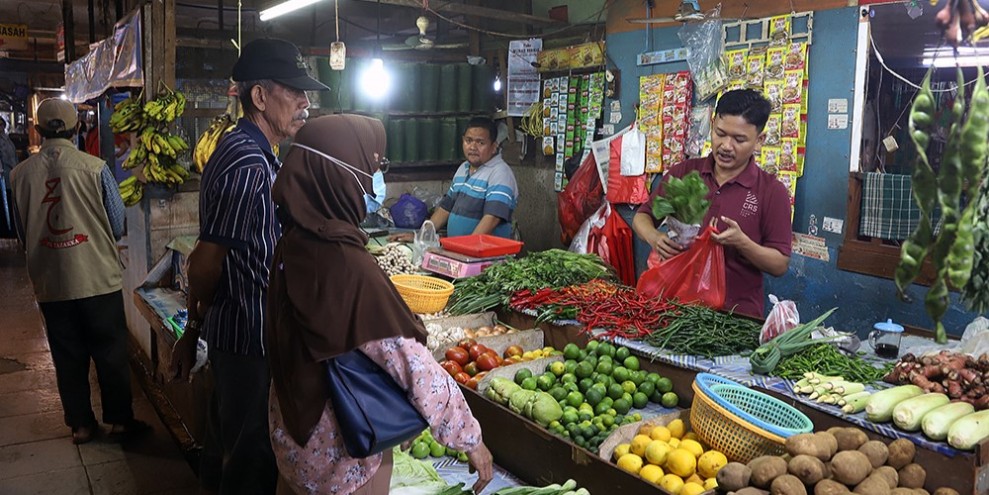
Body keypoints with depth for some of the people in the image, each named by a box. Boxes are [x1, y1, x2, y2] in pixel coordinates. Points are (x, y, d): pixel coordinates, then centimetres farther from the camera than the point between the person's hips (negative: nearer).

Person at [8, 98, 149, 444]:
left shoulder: (21, 174, -3)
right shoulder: (94, 168, -11)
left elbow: (22, 234, 7)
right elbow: (118, 226, -4)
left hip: (50, 283, 2)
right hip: (99, 279, -2)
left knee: (68, 357, 13)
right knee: (111, 353, 10)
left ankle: (81, 424, 23)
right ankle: (120, 419, 18)